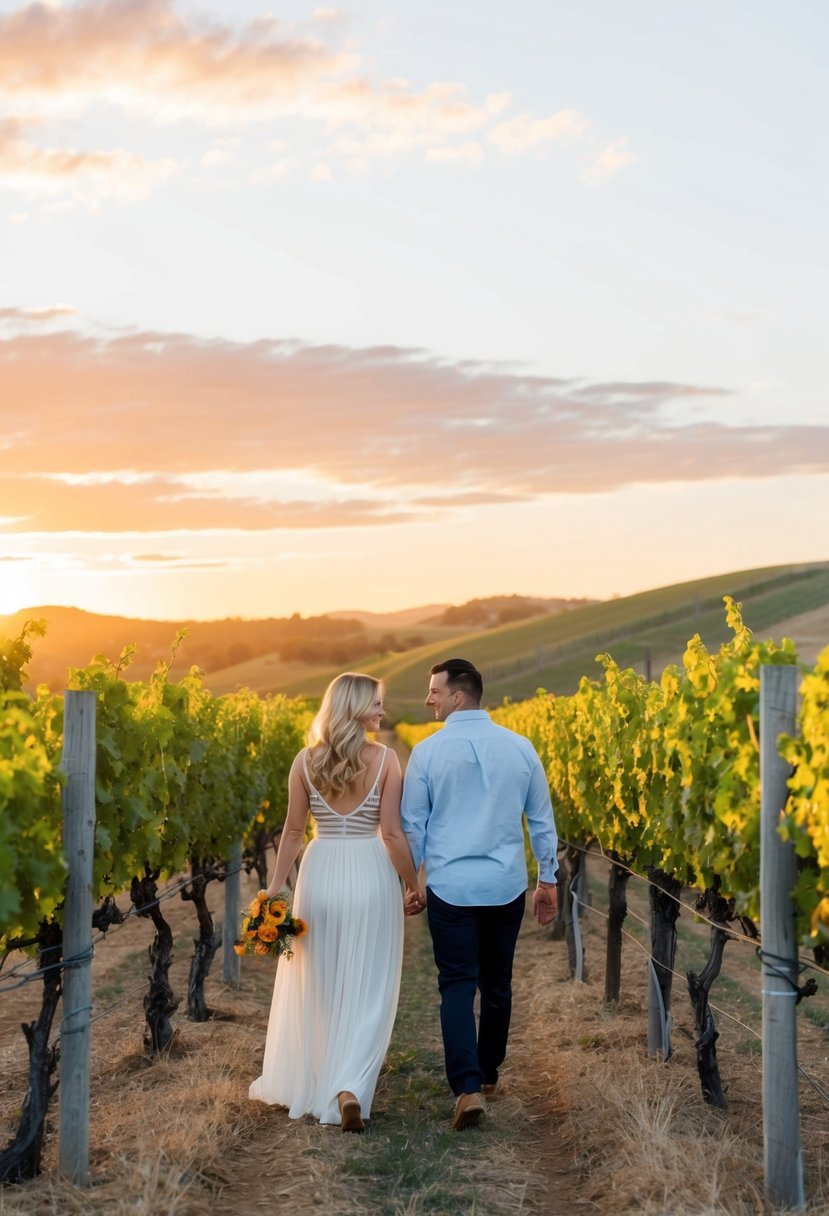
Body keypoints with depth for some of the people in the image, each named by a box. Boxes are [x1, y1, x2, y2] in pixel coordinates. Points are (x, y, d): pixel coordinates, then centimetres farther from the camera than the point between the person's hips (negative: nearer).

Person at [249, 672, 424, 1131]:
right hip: (370, 876, -2)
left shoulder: (306, 761, -1)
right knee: (367, 991, 5)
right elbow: (392, 833, -8)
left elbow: (293, 832, 1)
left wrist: (275, 887, 9)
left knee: (315, 987, 17)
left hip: (321, 874, 2)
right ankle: (349, 1088, -12)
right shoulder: (385, 760, -8)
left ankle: (304, 1084, 30)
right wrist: (414, 886, 4)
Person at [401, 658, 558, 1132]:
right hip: (506, 886, 3)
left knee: (458, 986, 0)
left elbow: (412, 826, 0)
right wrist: (548, 880, 17)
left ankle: (468, 1088, -14)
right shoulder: (520, 747, 1)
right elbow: (542, 821, 8)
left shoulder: (428, 751, -6)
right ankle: (488, 1074, 29)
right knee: (497, 984, 16)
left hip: (450, 887, -2)